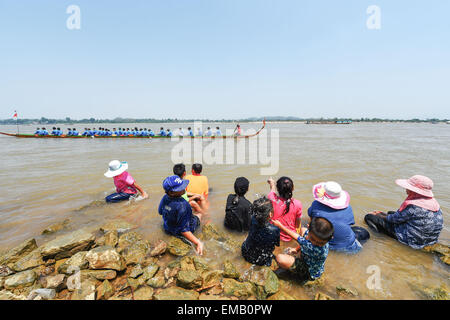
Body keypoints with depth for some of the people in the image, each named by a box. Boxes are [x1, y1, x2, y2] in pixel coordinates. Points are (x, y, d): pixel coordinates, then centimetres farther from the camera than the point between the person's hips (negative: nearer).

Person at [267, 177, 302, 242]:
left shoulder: (272, 199, -22)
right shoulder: (297, 204, -22)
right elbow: (297, 225, -7)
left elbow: (272, 191, 5)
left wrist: (272, 186, 25)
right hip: (290, 237, 0)